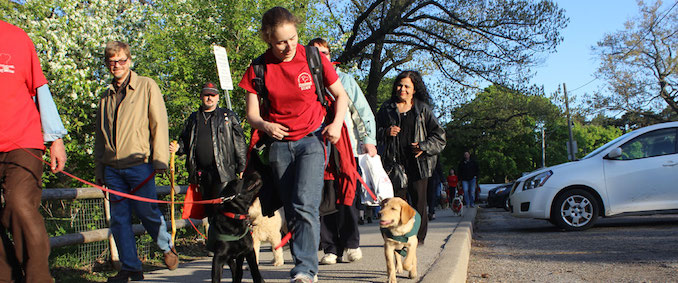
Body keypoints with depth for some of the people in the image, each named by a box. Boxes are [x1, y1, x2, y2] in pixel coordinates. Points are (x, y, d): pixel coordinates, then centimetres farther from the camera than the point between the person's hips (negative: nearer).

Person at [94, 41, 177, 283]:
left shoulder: (147, 86, 5)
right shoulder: (106, 97, 19)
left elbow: (159, 123, -2)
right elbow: (100, 136, 22)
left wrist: (160, 160, -10)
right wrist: (99, 170, 16)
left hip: (139, 164, -5)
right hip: (112, 168, 5)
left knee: (147, 212, -3)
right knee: (119, 219, 3)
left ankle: (167, 247, 24)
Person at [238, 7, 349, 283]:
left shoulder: (314, 59, -6)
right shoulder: (258, 70, -3)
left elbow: (341, 95, 5)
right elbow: (252, 114, 1)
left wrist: (337, 123, -13)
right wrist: (265, 126, -22)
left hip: (311, 139, -3)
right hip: (279, 144, 3)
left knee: (305, 205, -19)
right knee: (291, 212, 7)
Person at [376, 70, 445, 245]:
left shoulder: (423, 109, 10)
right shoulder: (387, 108, 13)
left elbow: (439, 135, 10)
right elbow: (376, 132, 17)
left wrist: (424, 146, -6)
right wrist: (386, 132, -4)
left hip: (418, 162, 0)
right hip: (395, 161, 1)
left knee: (419, 200, 0)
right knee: (398, 199, -6)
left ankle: (419, 236, 10)